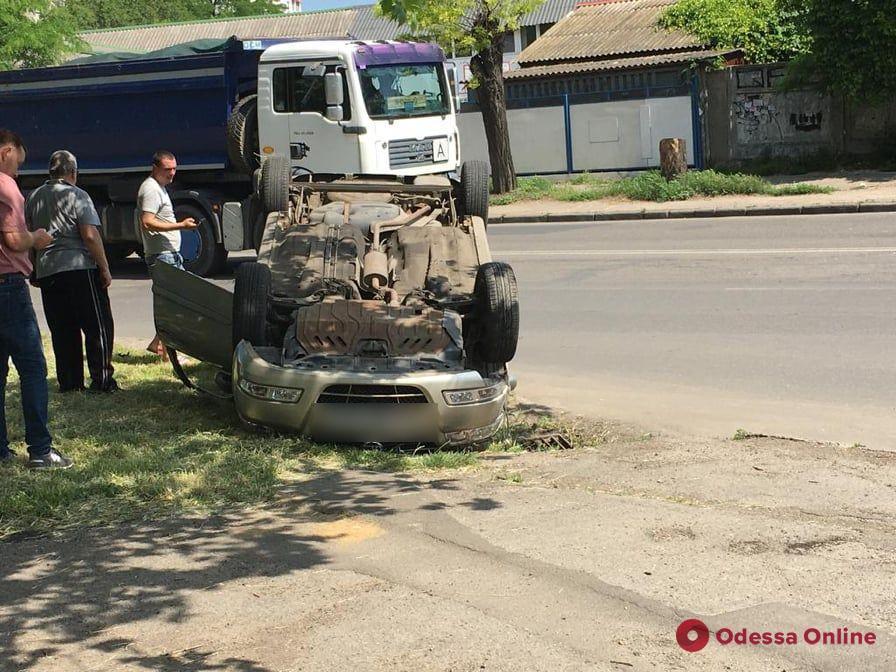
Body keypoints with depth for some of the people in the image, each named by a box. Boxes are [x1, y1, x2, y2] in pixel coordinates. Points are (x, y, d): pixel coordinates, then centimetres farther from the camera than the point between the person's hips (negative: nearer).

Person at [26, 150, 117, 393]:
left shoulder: (34, 197, 13)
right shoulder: (77, 196, -6)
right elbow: (90, 236, -13)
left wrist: (33, 269, 25)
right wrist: (105, 269, -8)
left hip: (45, 271, 6)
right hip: (79, 268, -6)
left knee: (62, 331, 11)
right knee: (98, 326, 1)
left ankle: (69, 382, 12)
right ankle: (101, 380, -2)